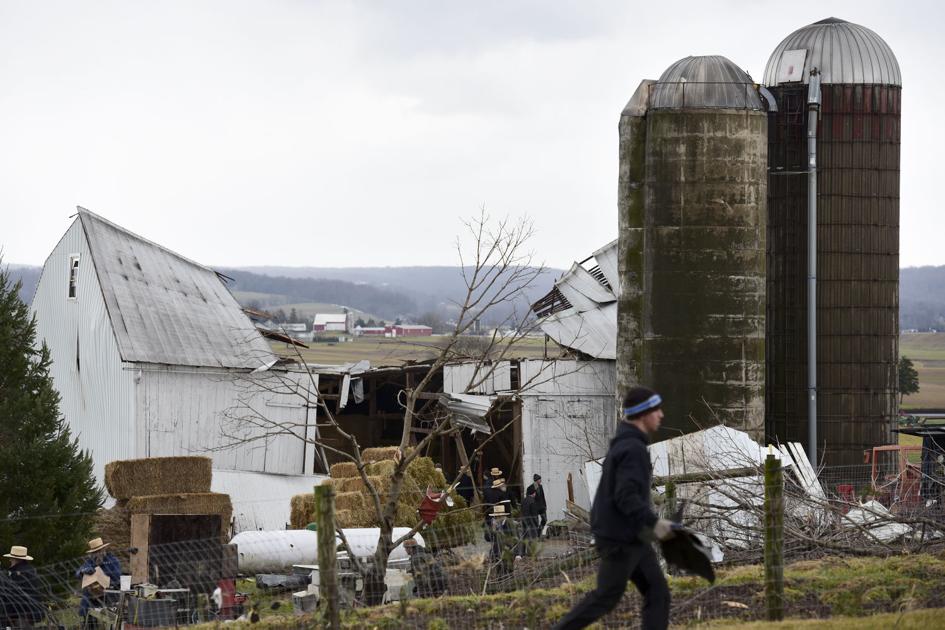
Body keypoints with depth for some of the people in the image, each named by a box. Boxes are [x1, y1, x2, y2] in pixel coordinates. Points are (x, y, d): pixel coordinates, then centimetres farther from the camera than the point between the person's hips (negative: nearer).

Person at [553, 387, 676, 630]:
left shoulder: (626, 443, 13)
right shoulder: (633, 449, -19)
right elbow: (626, 497, -26)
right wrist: (654, 523, -24)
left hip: (633, 537, 10)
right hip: (620, 539, -10)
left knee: (658, 592, 6)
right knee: (606, 597, 0)